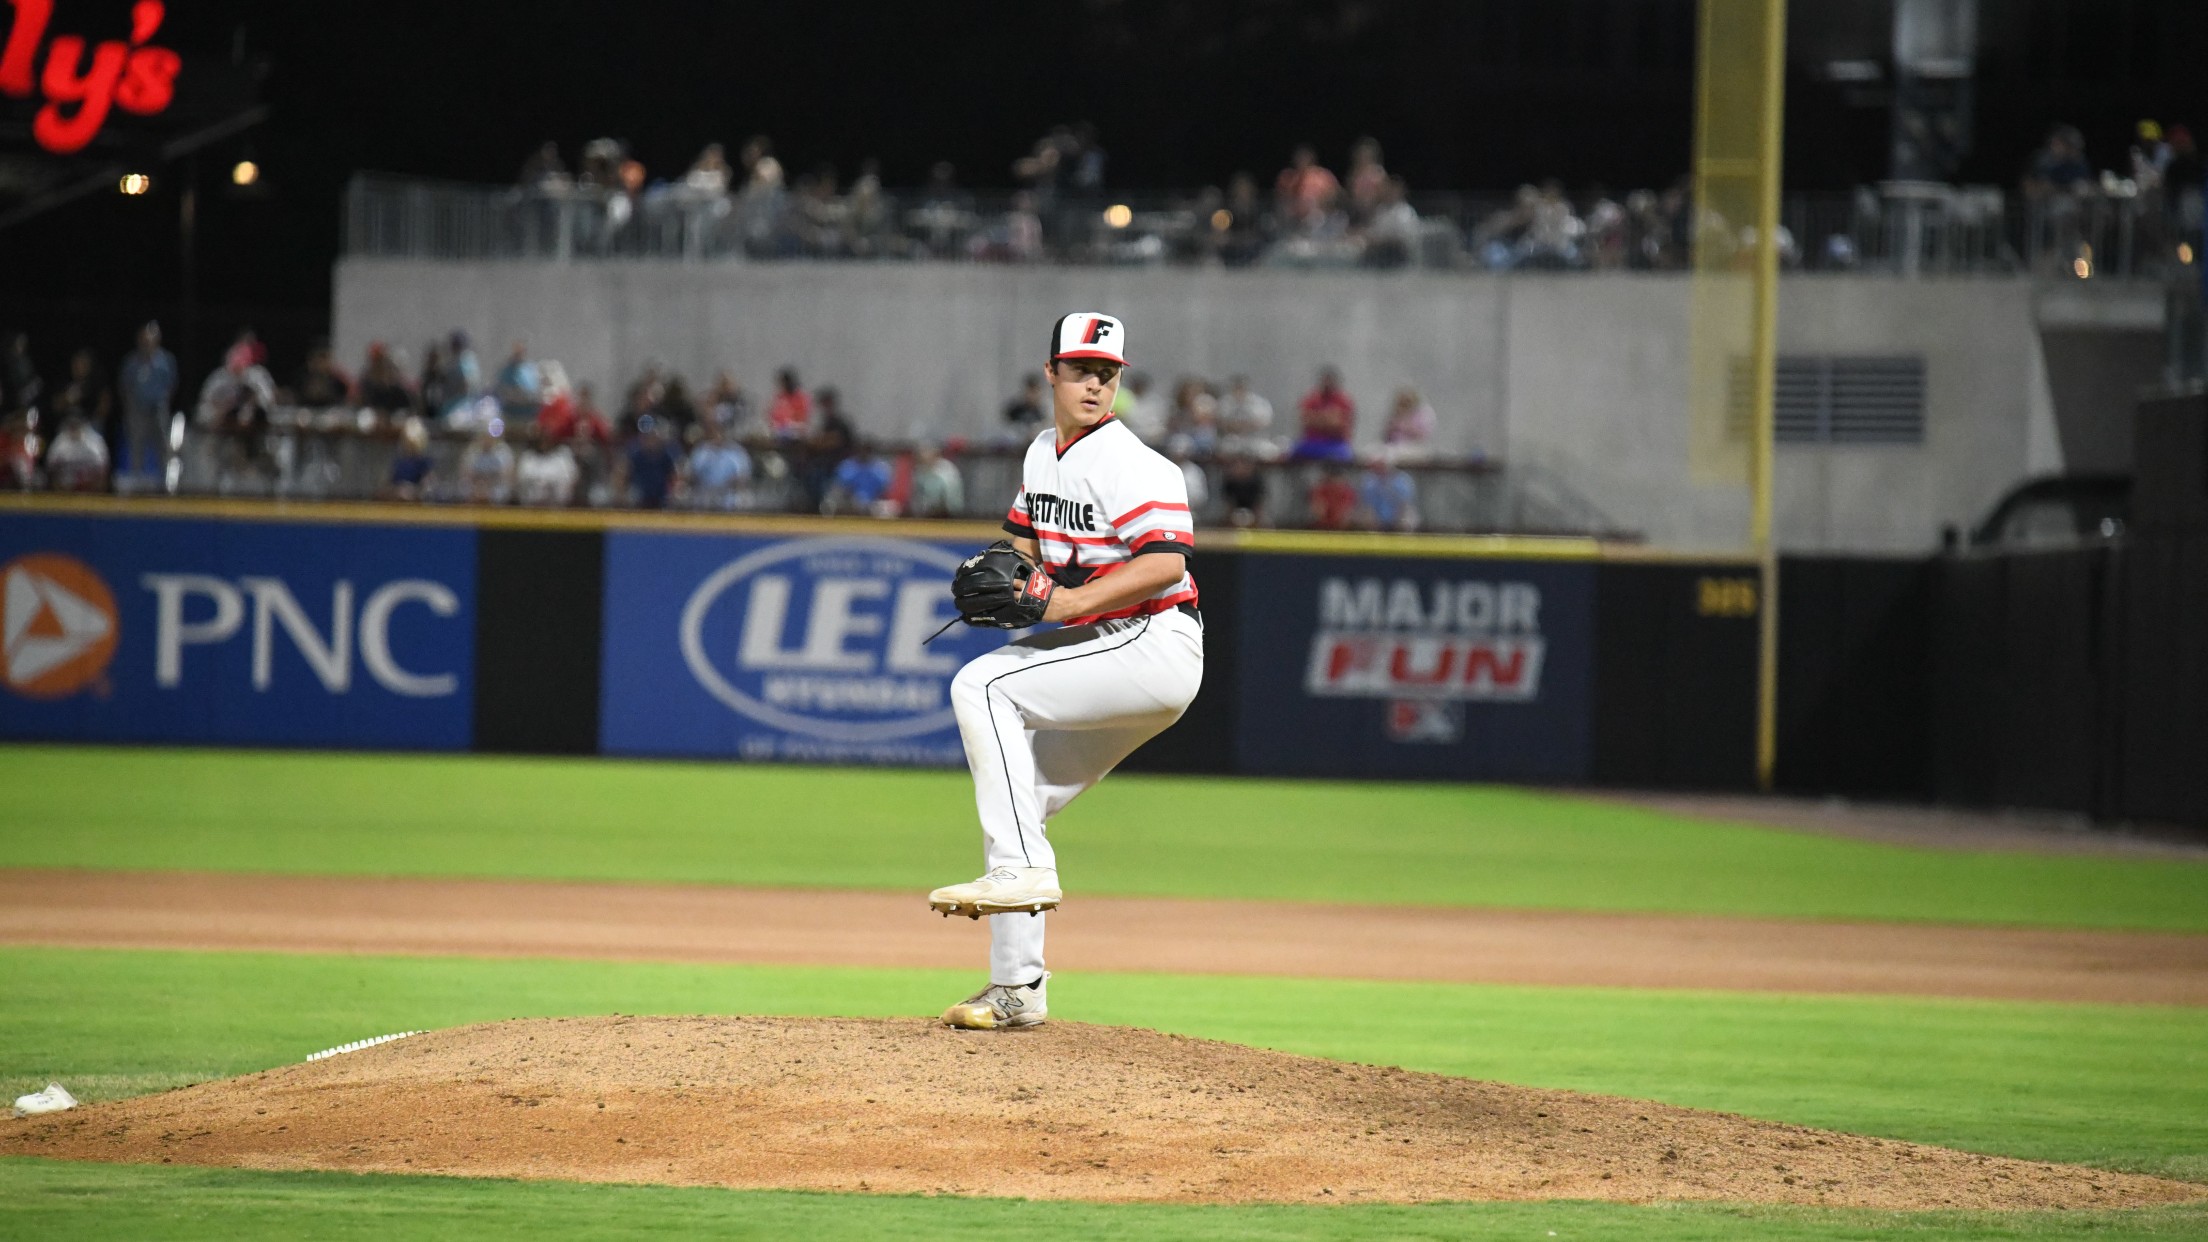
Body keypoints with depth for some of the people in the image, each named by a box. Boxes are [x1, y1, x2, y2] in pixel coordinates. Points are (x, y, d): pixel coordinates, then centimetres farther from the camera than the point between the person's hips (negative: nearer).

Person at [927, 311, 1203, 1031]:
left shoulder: (1128, 465, -15)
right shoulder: (1044, 454, 13)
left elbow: (1165, 563, -26)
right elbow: (1026, 538, 27)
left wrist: (1061, 602, -27)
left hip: (1156, 643, -9)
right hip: (1110, 656, 9)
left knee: (982, 686, -21)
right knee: (1013, 802, 8)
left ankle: (1023, 868, -26)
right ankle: (1016, 990, 12)